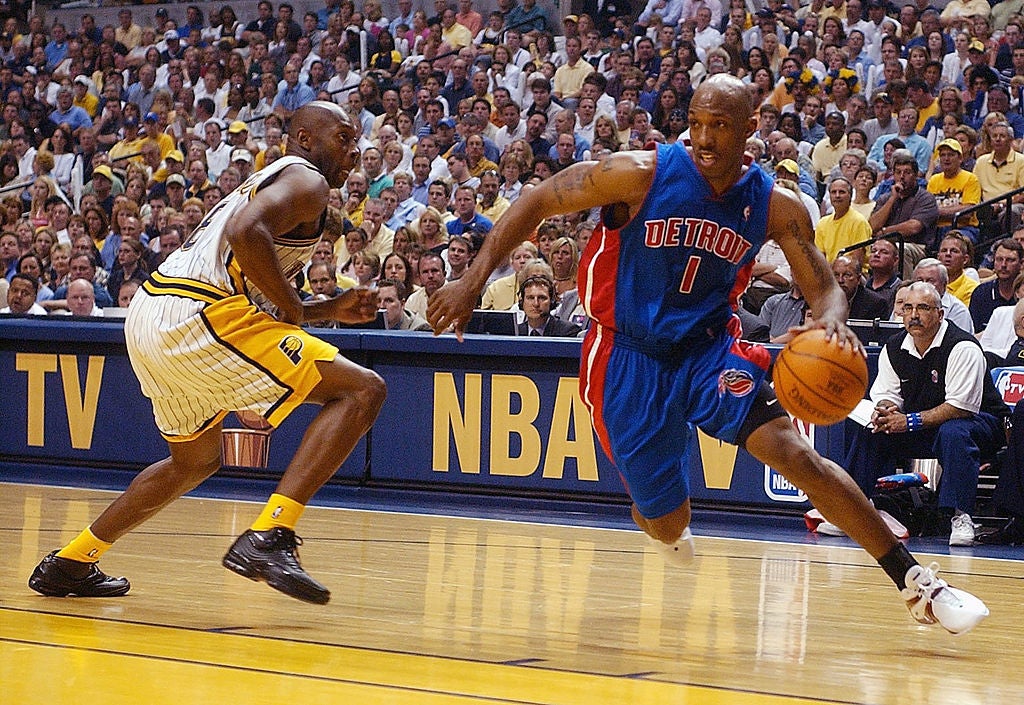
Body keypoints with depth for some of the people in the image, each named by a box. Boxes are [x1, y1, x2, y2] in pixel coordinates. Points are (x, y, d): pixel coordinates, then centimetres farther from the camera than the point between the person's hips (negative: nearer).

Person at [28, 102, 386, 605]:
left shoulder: (270, 181, 30)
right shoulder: (306, 180, 0)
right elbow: (246, 232, -22)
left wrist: (329, 309, 26)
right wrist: (291, 308, -10)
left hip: (148, 318, 10)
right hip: (196, 319, -10)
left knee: (196, 459, 33)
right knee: (361, 390, -10)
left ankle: (70, 563, 35)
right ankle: (267, 539, -22)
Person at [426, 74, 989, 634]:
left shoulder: (775, 208, -8)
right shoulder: (643, 174, -16)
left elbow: (822, 285, 0)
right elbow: (536, 203, -9)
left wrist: (833, 319, -26)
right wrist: (472, 282, -16)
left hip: (708, 346, 1)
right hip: (630, 356, -1)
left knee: (794, 451, -22)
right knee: (668, 526, 0)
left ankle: (916, 582, -18)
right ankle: (661, 519, 43)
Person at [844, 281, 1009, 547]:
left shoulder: (962, 348, -20)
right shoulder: (893, 349, 1)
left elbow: (961, 406, -25)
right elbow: (886, 395, 6)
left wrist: (911, 422, -28)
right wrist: (885, 411, -20)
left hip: (979, 422, -6)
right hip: (923, 433, 6)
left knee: (953, 433, -39)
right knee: (871, 431, -10)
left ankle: (961, 517, -40)